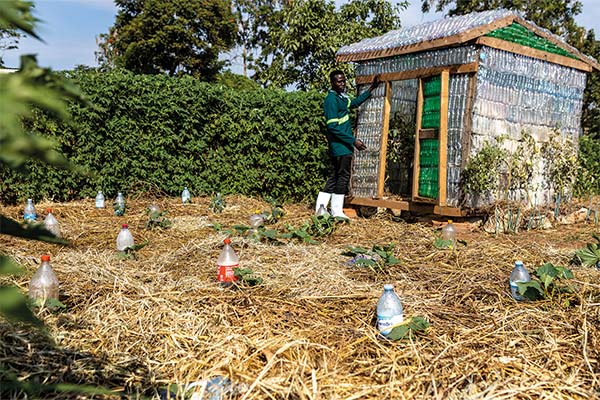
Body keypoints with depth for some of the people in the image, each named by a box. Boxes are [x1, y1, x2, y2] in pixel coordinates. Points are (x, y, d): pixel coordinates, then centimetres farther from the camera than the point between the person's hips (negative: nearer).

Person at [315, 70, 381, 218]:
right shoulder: (331, 99, -15)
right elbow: (333, 127, -20)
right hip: (341, 146, -9)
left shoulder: (341, 97, 14)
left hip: (341, 146, 9)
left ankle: (320, 209, 13)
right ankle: (337, 212, 4)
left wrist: (371, 88, 33)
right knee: (343, 178, -3)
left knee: (333, 178, 10)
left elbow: (355, 102, 35)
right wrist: (353, 141, -19)